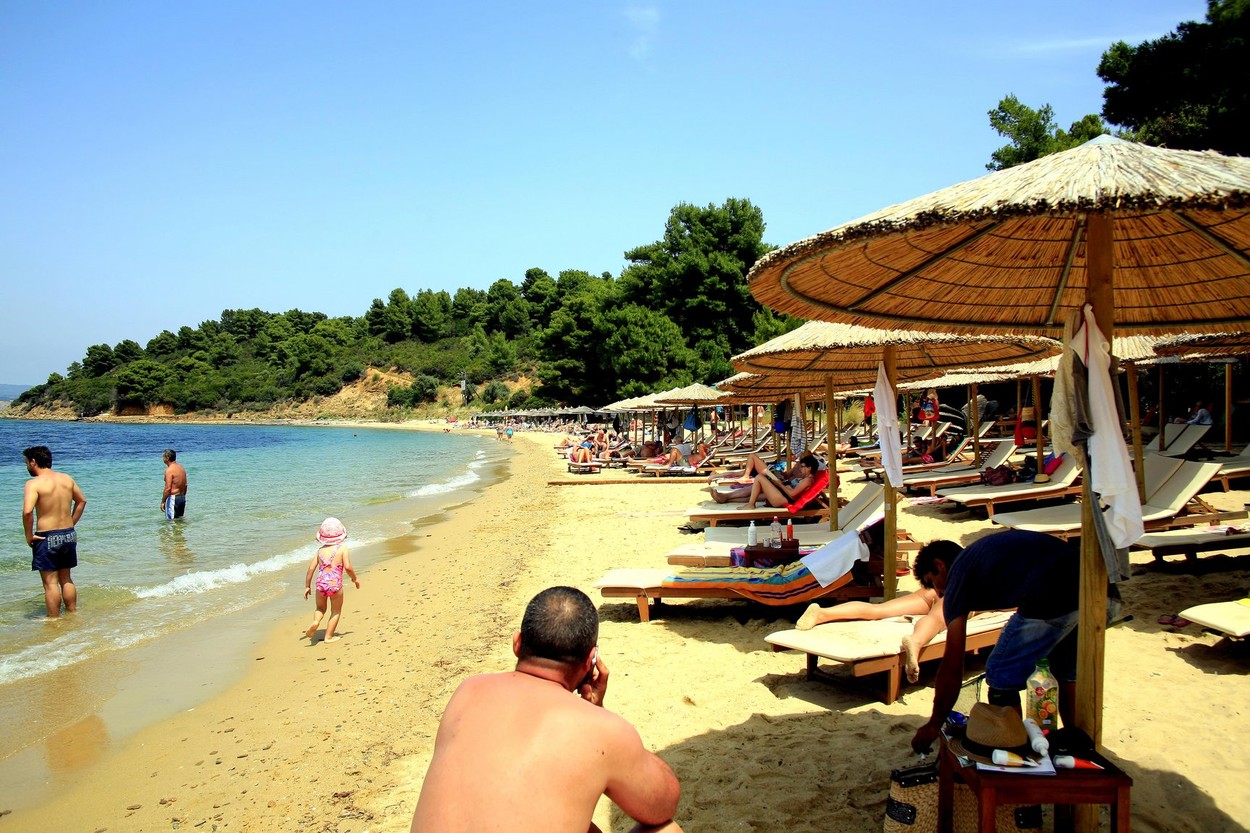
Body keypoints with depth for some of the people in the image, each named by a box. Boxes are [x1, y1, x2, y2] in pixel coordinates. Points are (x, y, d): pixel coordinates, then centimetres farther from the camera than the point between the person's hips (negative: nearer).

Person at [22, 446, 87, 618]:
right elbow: (81, 501, 18)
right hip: (69, 535, 6)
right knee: (66, 579, 19)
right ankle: (73, 615, 26)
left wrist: (29, 535, -13)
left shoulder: (34, 483, -14)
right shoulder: (67, 478, 6)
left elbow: (27, 511, -26)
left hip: (46, 538, -6)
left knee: (50, 583, 3)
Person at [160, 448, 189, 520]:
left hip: (172, 498, -8)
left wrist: (163, 502, -13)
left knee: (171, 521, -3)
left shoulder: (169, 470, -15)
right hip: (182, 498, 9)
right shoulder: (182, 468, 11)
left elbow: (168, 488, -19)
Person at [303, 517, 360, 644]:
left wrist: (307, 586, 16)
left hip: (321, 584, 3)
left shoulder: (320, 550, 7)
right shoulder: (343, 549, -3)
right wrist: (355, 578, 5)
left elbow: (311, 568, 6)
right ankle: (329, 636, 14)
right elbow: (347, 567, -12)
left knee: (320, 608, 26)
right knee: (336, 611, 16)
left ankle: (316, 621, -3)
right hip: (335, 584, -3)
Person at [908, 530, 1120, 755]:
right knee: (1068, 673, 32)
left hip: (1056, 600, -8)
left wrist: (934, 724, 21)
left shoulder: (958, 575, 14)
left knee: (1002, 677, 11)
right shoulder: (983, 549, 33)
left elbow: (952, 667, 13)